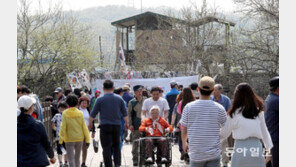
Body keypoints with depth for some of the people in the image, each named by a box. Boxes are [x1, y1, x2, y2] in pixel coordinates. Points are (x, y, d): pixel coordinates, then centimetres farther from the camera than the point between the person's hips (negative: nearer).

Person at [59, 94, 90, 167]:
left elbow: (63, 127, -10)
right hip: (79, 138, 3)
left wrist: (61, 139, -6)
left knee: (71, 158, -2)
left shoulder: (65, 114, -8)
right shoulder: (80, 113, -3)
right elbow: (84, 127, -1)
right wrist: (87, 139, 3)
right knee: (77, 157, 18)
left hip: (69, 139, -3)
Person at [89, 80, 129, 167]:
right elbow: (125, 113, 10)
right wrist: (126, 123, 24)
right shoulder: (119, 98, 4)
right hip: (117, 126, 3)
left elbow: (93, 114, -1)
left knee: (106, 147, 1)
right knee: (116, 146, 16)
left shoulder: (100, 99, -5)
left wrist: (90, 123, 14)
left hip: (105, 126, -3)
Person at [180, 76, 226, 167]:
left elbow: (184, 130, 2)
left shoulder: (188, 107, -6)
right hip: (214, 154, 0)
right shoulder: (219, 108, -6)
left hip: (195, 154, 1)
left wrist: (184, 143, 21)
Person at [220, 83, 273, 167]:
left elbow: (224, 134, 4)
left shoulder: (234, 114, -4)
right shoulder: (259, 111, 5)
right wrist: (269, 148, 21)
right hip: (257, 147, 2)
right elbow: (264, 131, 12)